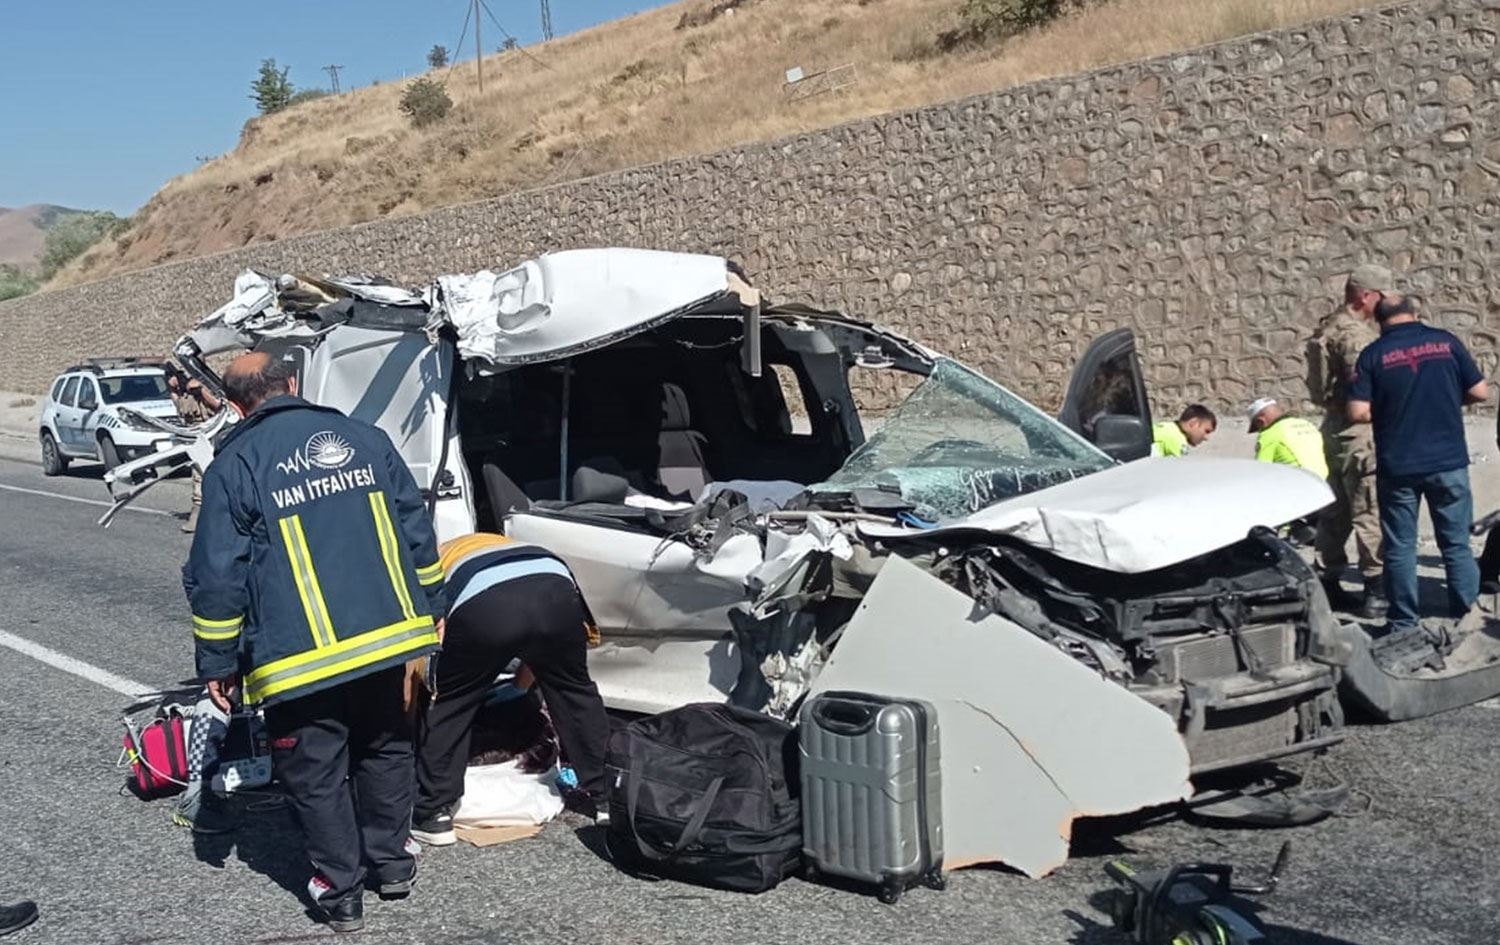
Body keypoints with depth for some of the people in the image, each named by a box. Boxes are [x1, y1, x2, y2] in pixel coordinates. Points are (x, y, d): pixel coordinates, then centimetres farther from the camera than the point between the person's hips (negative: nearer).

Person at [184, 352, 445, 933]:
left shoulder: (234, 465, -4)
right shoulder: (363, 438, 9)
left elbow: (216, 575, -5)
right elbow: (417, 532, 11)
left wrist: (218, 662, 3)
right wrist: (430, 609, 19)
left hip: (300, 656, -4)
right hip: (389, 637, 4)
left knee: (315, 774, 10)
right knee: (385, 750, 21)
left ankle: (340, 890, 17)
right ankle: (391, 863, 31)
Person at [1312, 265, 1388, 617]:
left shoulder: (1331, 325, 14)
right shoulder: (1353, 333, -17)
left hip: (1337, 427, 10)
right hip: (1360, 432, -10)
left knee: (1337, 510, 14)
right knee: (1371, 512, -5)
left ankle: (1327, 583, 19)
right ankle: (1377, 593, -1)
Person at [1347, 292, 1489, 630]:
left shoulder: (1373, 355, -4)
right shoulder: (1446, 342, 1)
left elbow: (1358, 412, -10)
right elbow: (1480, 392, 3)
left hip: (1397, 466, -1)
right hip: (1449, 461, 1)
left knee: (1400, 548, 8)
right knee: (1457, 544, 11)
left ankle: (1404, 625, 12)